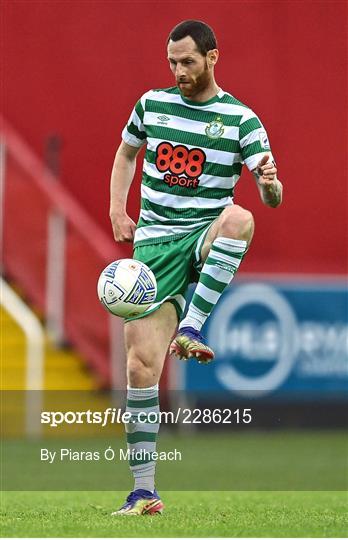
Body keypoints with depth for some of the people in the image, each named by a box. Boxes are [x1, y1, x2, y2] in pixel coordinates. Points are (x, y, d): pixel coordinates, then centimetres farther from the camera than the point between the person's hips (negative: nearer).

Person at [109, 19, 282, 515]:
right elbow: (126, 153, 26)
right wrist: (117, 210, 11)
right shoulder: (152, 103, 8)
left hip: (205, 238, -2)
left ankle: (191, 328, -32)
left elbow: (272, 199, -7)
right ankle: (144, 491, -2)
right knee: (141, 362, -8)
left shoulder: (241, 119, -1)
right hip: (153, 241, 2)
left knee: (239, 218, -39)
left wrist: (270, 183, -31)